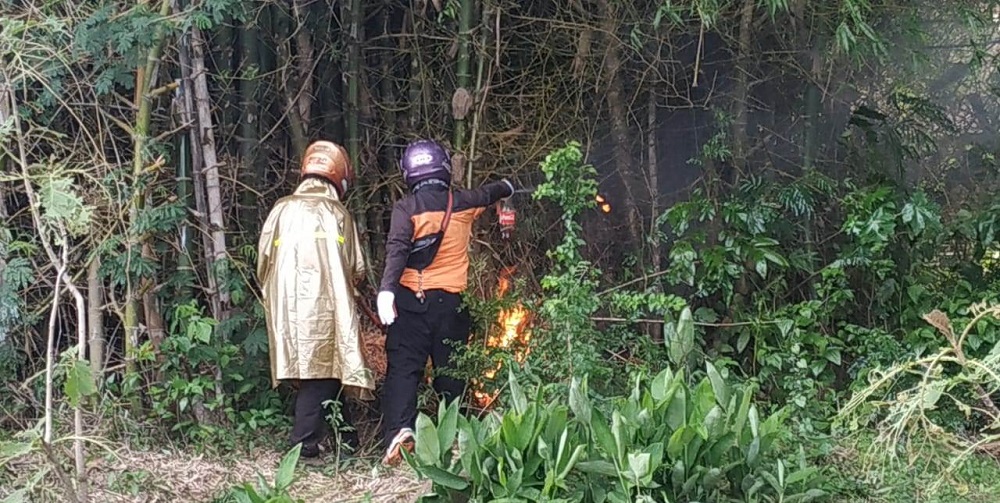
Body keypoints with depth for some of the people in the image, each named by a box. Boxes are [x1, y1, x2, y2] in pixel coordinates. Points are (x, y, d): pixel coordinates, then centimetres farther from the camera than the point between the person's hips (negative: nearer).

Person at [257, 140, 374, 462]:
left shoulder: (282, 210, 7)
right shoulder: (338, 213, 2)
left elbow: (263, 262, 8)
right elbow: (356, 269, 5)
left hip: (287, 306, 4)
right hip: (325, 306, -3)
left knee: (314, 373, 10)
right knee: (322, 373, 0)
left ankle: (345, 439, 18)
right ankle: (305, 446, -4)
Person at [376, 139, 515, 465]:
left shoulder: (406, 208, -2)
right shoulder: (462, 204, 8)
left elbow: (397, 249, -18)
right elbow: (487, 195, 31)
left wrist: (386, 288, -28)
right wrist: (505, 188, 53)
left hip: (410, 300, -2)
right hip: (451, 302, 3)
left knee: (403, 368, -5)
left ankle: (400, 430, -23)